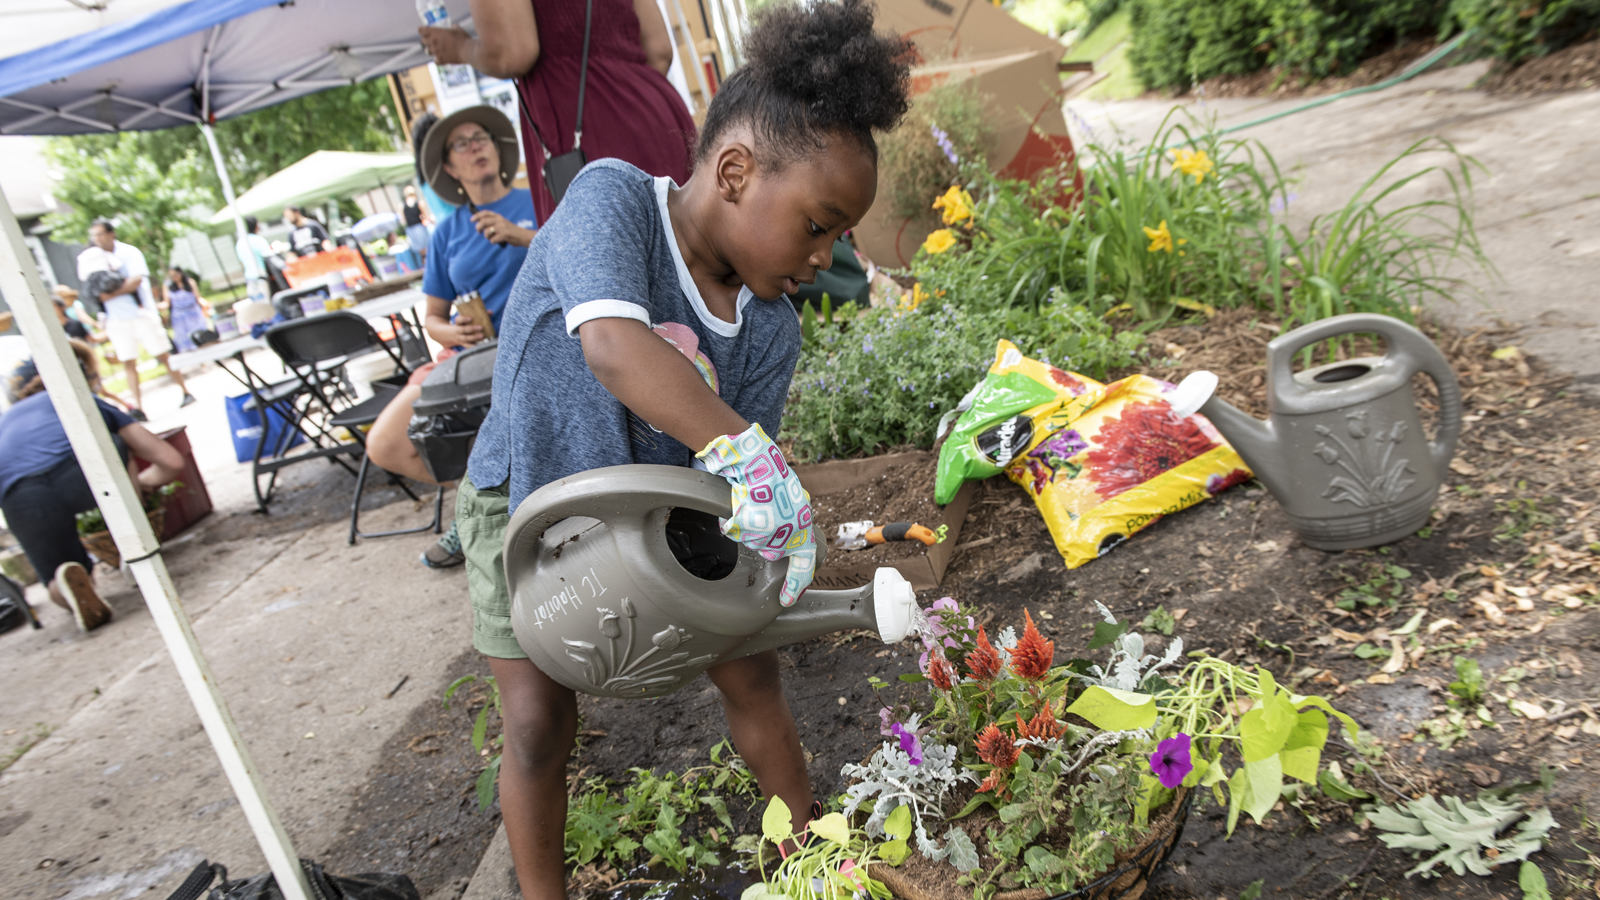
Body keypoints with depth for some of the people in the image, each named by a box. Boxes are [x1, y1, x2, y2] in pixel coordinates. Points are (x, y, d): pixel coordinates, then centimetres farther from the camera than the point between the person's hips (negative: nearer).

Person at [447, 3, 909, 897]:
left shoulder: (772, 331, -15)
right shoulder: (611, 195, -27)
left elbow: (731, 484, -12)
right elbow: (612, 343, -47)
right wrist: (747, 453, -55)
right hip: (530, 503, -3)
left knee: (751, 667, 7)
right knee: (540, 724, -2)